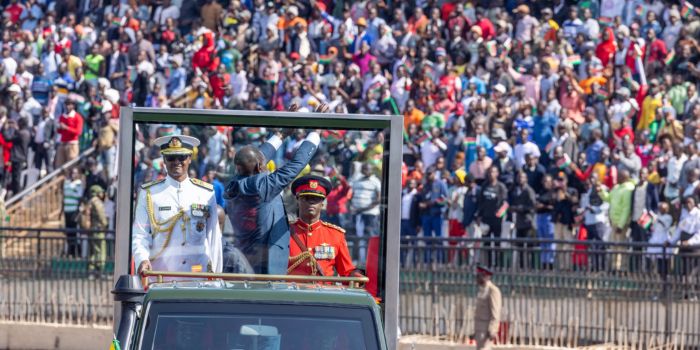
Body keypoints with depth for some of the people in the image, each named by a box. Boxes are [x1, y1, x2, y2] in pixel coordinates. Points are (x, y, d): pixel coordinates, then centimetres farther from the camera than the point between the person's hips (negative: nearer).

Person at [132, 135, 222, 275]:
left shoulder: (207, 193, 9)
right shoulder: (148, 194, 5)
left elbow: (214, 238, 11)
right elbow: (139, 235, 1)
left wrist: (214, 277, 9)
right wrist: (142, 260, -17)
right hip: (159, 278, -1)